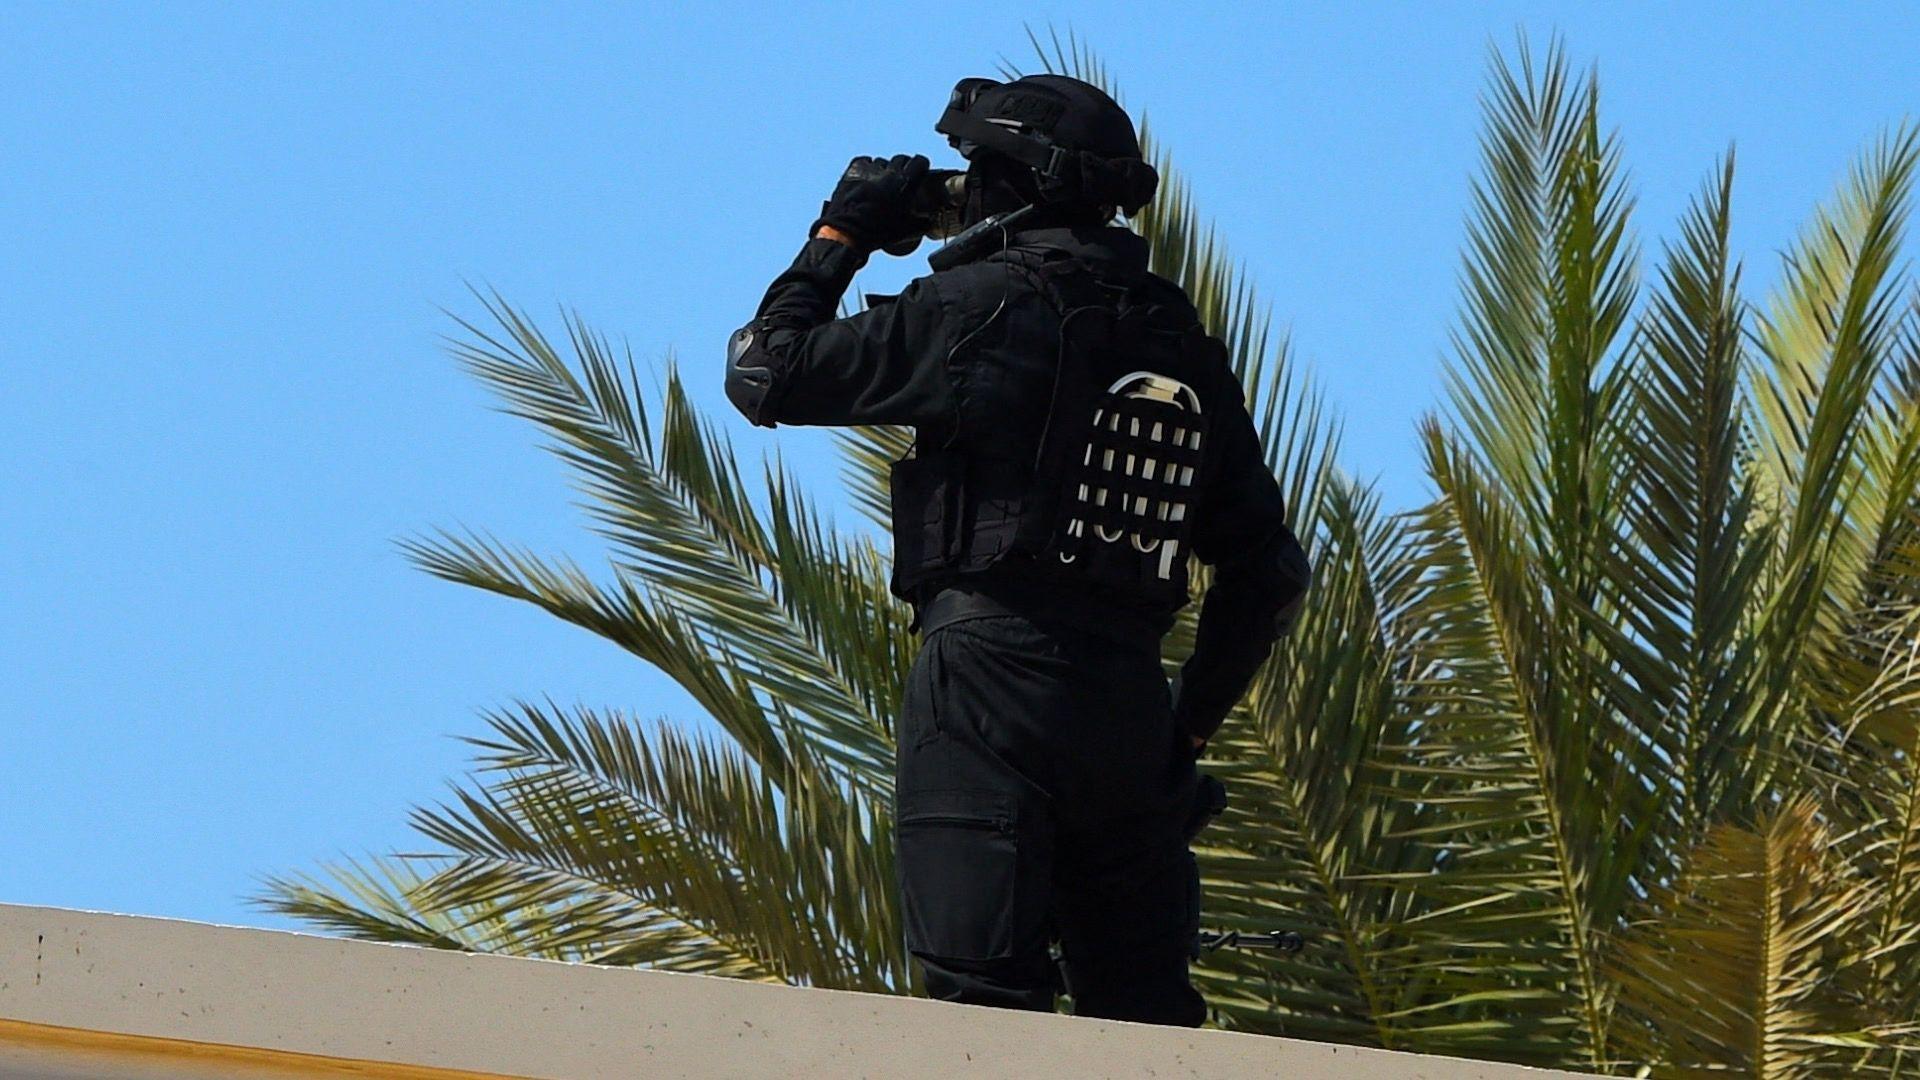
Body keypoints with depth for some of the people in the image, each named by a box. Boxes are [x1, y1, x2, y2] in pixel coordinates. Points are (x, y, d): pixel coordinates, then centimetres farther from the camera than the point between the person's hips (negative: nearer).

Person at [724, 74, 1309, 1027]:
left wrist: (840, 236, 14)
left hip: (990, 672, -6)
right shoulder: (1181, 339, 16)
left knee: (988, 992, -11)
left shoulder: (981, 305, -3)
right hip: (1130, 699, 6)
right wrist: (1190, 724, 24)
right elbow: (1269, 569, 17)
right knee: (1141, 1015, 9)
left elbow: (764, 374, 1)